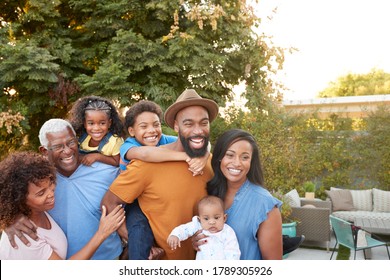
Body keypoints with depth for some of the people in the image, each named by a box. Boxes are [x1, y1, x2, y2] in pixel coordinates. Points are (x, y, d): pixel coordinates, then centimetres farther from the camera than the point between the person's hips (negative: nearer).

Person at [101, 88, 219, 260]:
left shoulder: (212, 163, -9)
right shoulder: (150, 162, -24)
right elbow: (109, 203, -15)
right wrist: (139, 245, -18)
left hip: (198, 256, 5)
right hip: (158, 258, -4)